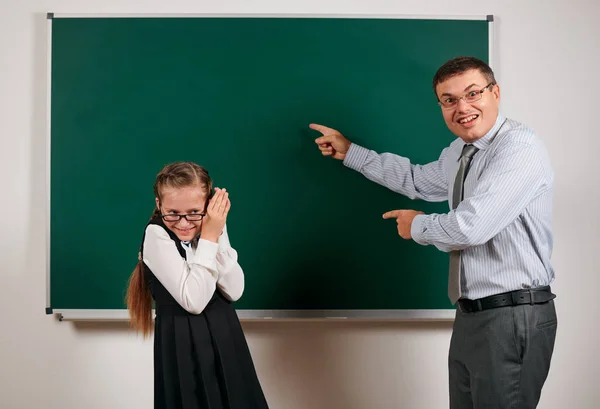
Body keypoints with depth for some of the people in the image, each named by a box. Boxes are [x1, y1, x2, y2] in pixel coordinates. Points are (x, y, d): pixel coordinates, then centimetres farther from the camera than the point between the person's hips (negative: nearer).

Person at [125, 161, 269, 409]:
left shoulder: (213, 227, 1)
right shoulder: (157, 234, -14)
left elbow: (234, 291, -8)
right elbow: (193, 301, -23)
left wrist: (216, 235, -15)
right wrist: (208, 238, -20)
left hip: (225, 338, 5)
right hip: (184, 345, -5)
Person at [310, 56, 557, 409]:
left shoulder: (520, 147, -16)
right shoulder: (459, 152, 12)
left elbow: (471, 227, -24)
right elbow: (418, 181, 30)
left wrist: (418, 226, -4)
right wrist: (350, 152, 33)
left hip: (513, 317, -8)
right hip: (471, 315, 9)